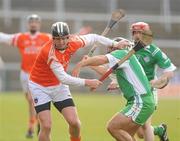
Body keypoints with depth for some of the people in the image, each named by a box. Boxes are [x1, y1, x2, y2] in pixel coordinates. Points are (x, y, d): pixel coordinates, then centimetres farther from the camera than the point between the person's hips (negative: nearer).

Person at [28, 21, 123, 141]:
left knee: (74, 122, -6)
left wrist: (114, 44, 4)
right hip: (40, 86, -5)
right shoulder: (49, 52, -33)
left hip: (59, 86, 5)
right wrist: (87, 83, -30)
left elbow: (93, 38, 4)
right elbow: (63, 78, -33)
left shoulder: (74, 42, -16)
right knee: (46, 126, -16)